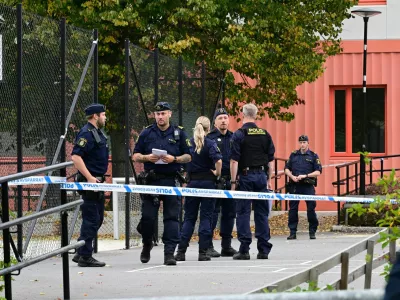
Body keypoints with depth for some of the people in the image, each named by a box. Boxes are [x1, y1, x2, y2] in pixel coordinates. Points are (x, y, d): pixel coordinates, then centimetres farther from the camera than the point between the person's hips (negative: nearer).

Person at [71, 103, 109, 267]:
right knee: (91, 220, -8)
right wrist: (90, 178, -25)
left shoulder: (97, 133, 17)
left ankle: (81, 254, 21)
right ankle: (85, 257, -4)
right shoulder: (86, 133, -16)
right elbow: (76, 157, -25)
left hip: (96, 181, 11)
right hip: (90, 182, -11)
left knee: (97, 218, 15)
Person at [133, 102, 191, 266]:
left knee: (172, 217, -4)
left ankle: (169, 253, -3)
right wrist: (147, 157, -10)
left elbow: (188, 157, 8)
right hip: (151, 180, 1)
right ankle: (147, 245, 25)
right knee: (147, 217, 0)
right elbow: (135, 155, 11)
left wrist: (174, 159, -11)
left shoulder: (179, 133, 7)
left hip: (171, 180, -1)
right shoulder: (147, 133, 9)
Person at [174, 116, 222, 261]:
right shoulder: (210, 143, -8)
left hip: (192, 182, 3)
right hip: (208, 182, -3)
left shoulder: (188, 143, 2)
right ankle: (203, 252, -1)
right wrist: (217, 173, -6)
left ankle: (181, 251, 6)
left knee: (189, 217, 10)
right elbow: (218, 160, -22)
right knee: (206, 217, 2)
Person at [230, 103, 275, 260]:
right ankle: (263, 249, 8)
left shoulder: (239, 134, -7)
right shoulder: (265, 134, 7)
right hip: (261, 175, 4)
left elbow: (234, 160, -10)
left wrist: (233, 181, -7)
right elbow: (270, 159, 11)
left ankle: (244, 250, -4)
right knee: (262, 213, 8)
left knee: (243, 212, -1)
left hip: (245, 175, -4)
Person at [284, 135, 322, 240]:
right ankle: (292, 232, 5)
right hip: (295, 186, 2)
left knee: (311, 209, -3)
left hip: (308, 186, -2)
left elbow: (318, 172, 0)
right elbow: (287, 169, 14)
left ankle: (312, 232, 5)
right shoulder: (293, 155, 13)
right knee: (293, 209, 0)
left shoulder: (313, 156, 5)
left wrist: (305, 176, -12)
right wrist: (292, 176, -6)